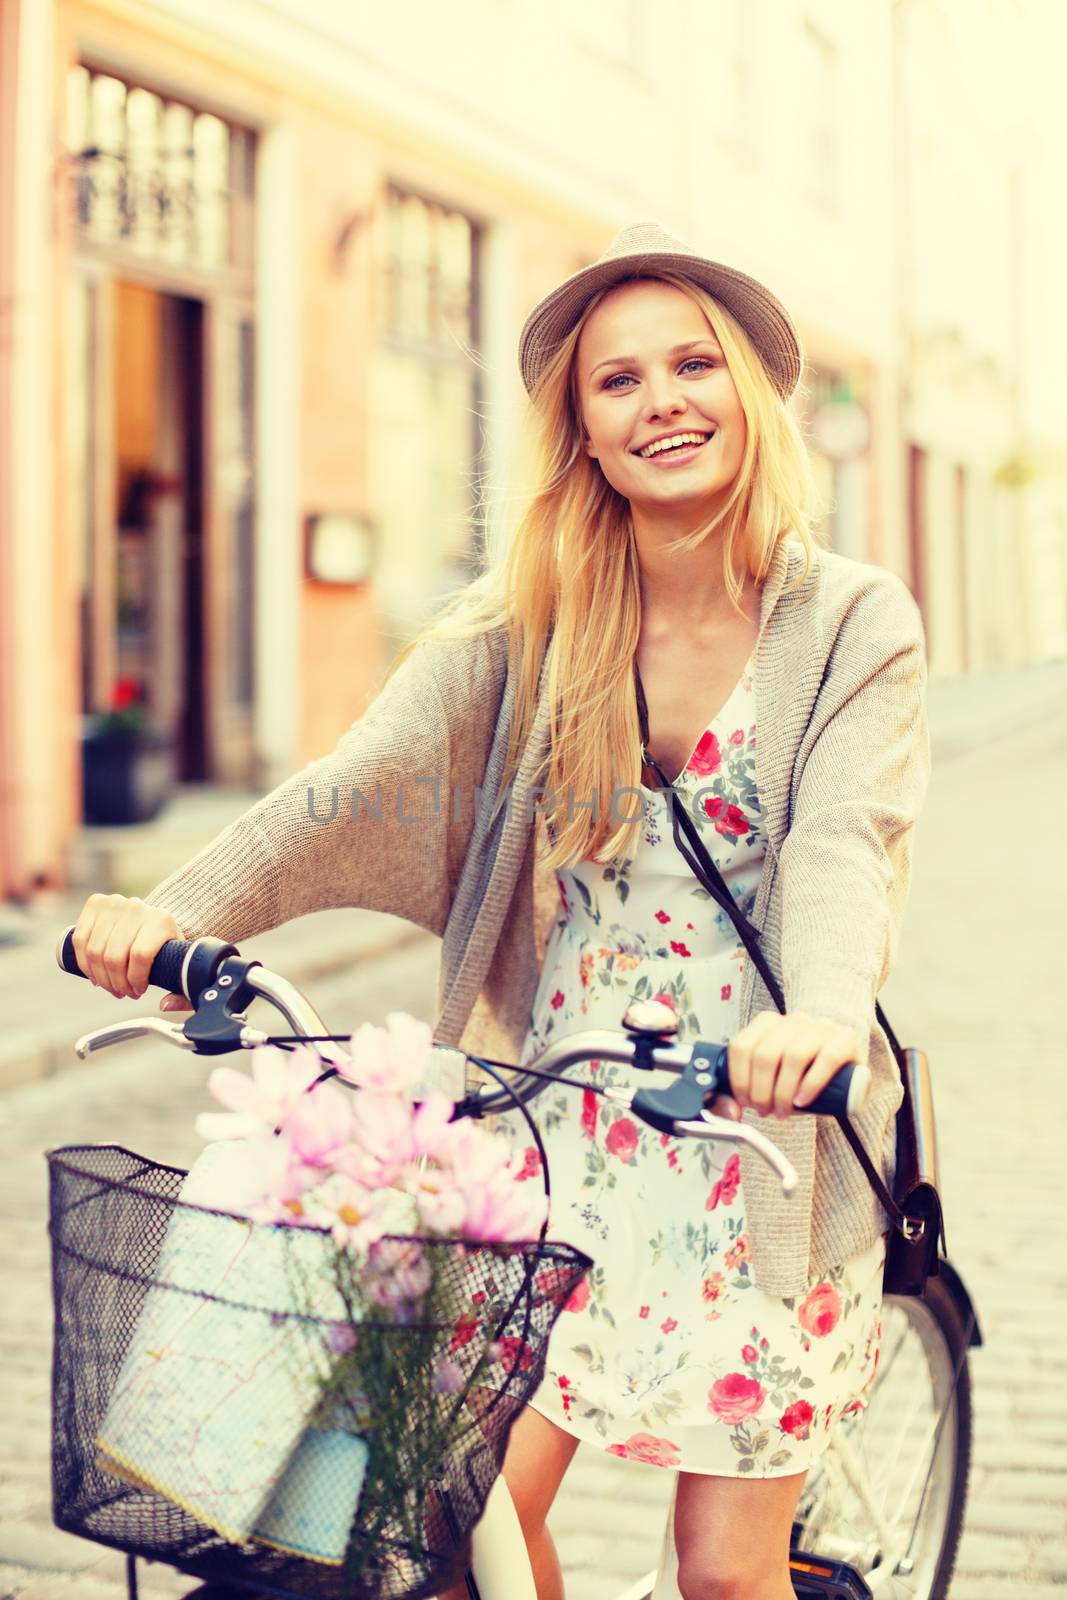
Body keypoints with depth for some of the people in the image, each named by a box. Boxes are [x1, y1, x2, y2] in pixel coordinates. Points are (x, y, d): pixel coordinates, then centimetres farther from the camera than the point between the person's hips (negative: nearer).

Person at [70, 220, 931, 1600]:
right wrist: (182, 907, -30)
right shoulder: (529, 618, 0)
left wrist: (823, 1011, -43)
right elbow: (364, 781, -13)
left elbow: (847, 837, -21)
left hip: (761, 1136, -2)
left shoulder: (856, 624, -5)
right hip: (552, 1122, 2)